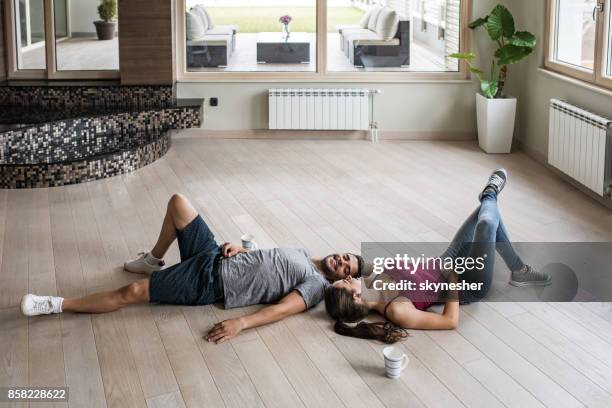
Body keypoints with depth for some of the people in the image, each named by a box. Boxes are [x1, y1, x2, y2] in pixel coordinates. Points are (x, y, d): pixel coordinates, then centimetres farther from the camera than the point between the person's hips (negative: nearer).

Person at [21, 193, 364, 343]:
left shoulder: (317, 285, -10)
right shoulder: (304, 255, 15)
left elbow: (281, 309, -25)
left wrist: (241, 324, -38)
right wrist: (236, 248, 4)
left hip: (209, 284, -8)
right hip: (213, 257, 8)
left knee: (131, 292, -17)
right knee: (178, 202, 8)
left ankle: (58, 305, -5)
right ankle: (154, 261, 27)